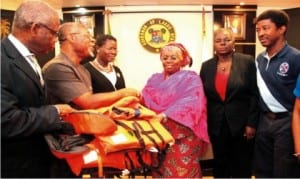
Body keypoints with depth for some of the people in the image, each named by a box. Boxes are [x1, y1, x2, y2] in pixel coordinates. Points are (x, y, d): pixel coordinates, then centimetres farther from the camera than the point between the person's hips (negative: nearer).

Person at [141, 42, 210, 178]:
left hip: (182, 134, -4)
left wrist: (166, 115, -27)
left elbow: (190, 103, -15)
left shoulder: (190, 78, 1)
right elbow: (146, 100, 5)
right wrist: (139, 98, -19)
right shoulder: (155, 79, 16)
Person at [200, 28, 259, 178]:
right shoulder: (206, 66, 4)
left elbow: (255, 94, -6)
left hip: (242, 124, -2)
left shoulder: (247, 62, -5)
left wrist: (251, 123, -10)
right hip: (217, 126, 3)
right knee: (220, 165, 15)